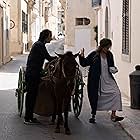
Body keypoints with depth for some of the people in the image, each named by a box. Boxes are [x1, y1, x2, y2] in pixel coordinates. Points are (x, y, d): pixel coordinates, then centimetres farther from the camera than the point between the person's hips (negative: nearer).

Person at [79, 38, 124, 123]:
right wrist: (81, 57, -18)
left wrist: (114, 69, -3)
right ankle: (93, 116, 25)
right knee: (94, 97, 4)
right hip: (96, 81, -3)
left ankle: (113, 115, -8)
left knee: (116, 93, -12)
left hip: (108, 79, 3)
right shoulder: (94, 55, -7)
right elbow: (84, 63, -1)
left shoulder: (109, 55, 5)